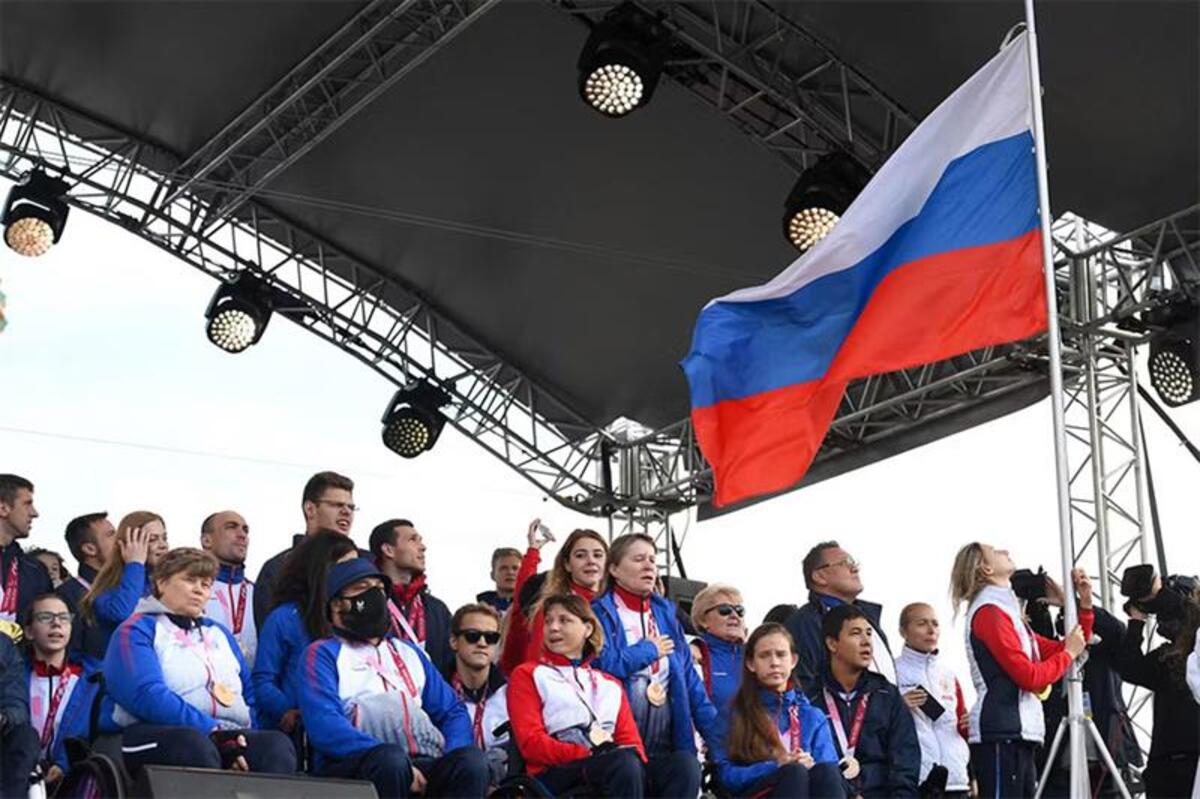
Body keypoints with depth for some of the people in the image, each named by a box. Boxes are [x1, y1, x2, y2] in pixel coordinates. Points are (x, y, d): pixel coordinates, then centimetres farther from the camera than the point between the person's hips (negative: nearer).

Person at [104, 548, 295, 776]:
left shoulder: (219, 633, 29)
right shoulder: (138, 630, 7)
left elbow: (250, 694, 27)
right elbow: (147, 694, -10)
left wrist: (246, 734, 4)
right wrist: (213, 731, -19)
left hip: (228, 739, 5)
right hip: (161, 737, -5)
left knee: (277, 744, -29)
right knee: (194, 744, -41)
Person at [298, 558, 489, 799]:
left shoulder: (408, 652, 30)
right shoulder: (324, 654, 11)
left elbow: (452, 711, 24)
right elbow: (325, 727, -6)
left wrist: (451, 762, 0)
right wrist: (395, 762, -18)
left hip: (422, 764, 5)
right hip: (351, 766, -5)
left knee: (472, 760, -27)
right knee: (391, 758, -38)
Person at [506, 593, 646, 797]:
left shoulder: (610, 684, 29)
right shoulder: (528, 675, 16)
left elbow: (631, 741, 15)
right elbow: (531, 742, 1)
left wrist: (633, 763, -11)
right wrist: (591, 754, -13)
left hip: (618, 773, 4)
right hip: (553, 774, -4)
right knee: (624, 763, -36)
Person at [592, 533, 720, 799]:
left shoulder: (665, 613, 20)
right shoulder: (600, 612, 3)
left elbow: (690, 682, 17)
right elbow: (605, 663, -16)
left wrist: (718, 741, 8)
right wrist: (650, 649, 1)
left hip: (664, 746, 4)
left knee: (687, 767, -26)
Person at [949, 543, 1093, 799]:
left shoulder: (1008, 612, 22)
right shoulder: (988, 612, -7)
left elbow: (1057, 651, 22)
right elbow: (1029, 676, -15)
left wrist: (1085, 605, 14)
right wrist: (1068, 653, 0)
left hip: (1018, 737, 10)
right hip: (1000, 737, -10)